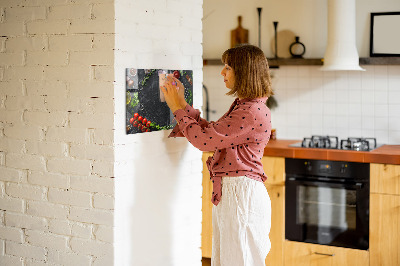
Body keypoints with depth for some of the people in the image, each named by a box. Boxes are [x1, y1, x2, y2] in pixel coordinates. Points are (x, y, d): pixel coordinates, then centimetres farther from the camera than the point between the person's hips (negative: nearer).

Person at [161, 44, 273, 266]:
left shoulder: (253, 112, -20)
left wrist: (177, 108, -7)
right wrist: (182, 104, 14)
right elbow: (211, 132, 16)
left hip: (242, 193, -10)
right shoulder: (242, 106, 13)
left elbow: (204, 139, -19)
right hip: (228, 192, 10)